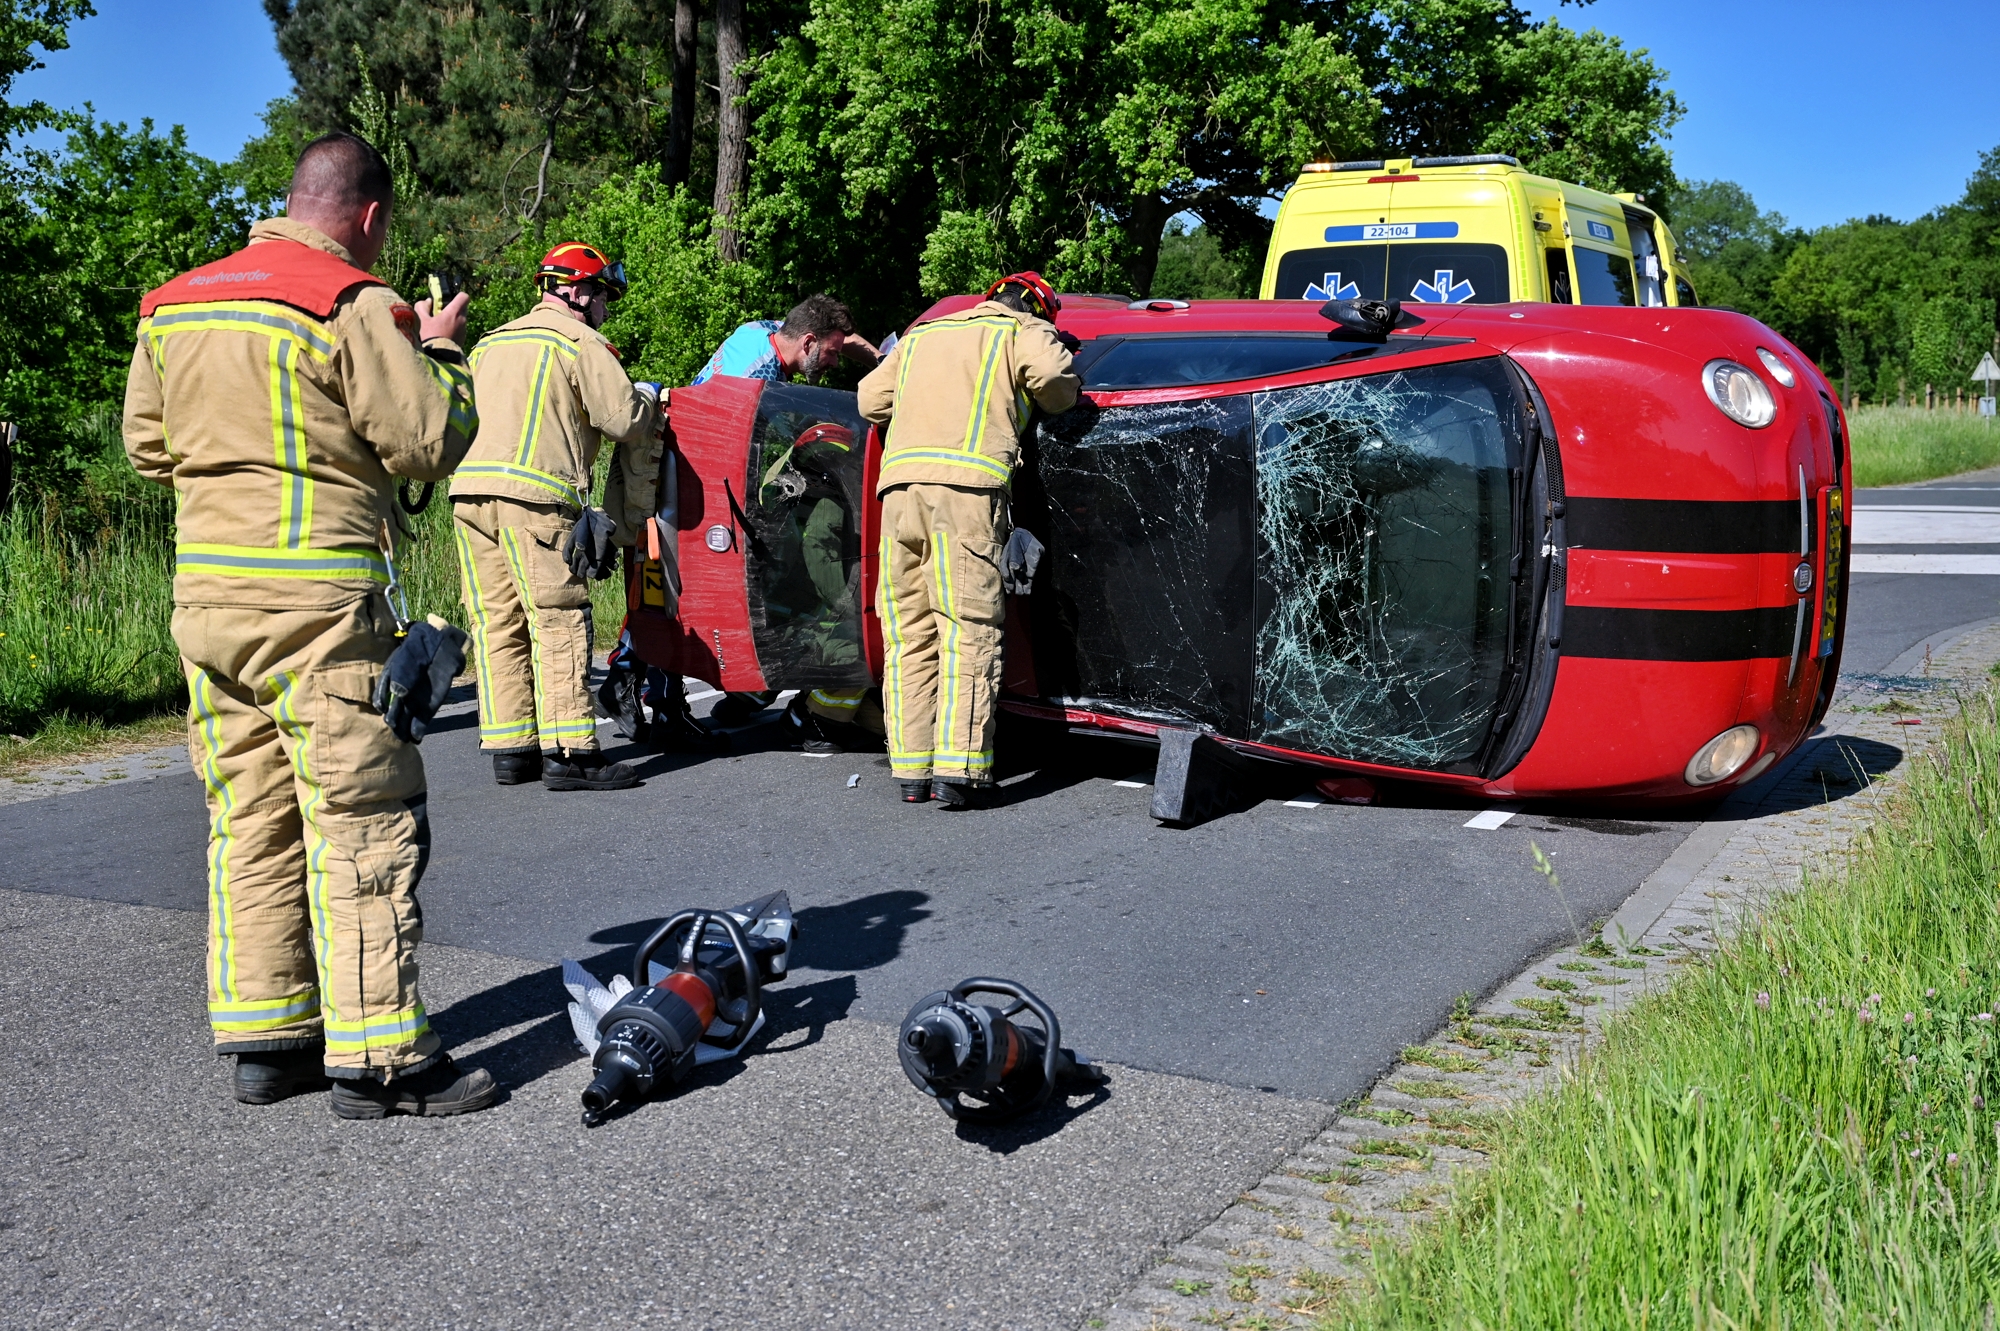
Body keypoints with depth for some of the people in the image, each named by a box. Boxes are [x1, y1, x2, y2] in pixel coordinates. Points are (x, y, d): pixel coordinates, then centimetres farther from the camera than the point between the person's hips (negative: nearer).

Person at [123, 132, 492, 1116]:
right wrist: (436, 355, 6)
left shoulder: (175, 305, 14)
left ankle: (262, 1038, 19)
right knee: (361, 826, -3)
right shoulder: (352, 306, -10)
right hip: (317, 597, -8)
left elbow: (146, 442, 20)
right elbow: (429, 444, -9)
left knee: (249, 821, 13)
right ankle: (377, 1056, -1)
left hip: (204, 591, 8)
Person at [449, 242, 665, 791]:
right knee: (559, 622, -7)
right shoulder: (581, 344, 2)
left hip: (468, 489, 7)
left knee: (497, 623, 9)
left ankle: (509, 748, 10)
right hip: (533, 495, -7)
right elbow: (625, 420, -4)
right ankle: (568, 753, -11)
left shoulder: (490, 343, 26)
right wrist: (647, 396, 18)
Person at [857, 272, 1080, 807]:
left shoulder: (921, 335, 31)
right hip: (966, 486, -5)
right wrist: (1054, 401, 16)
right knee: (969, 632, -8)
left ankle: (911, 770, 6)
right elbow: (1055, 379, -5)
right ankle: (957, 771, -15)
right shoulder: (1025, 331, 15)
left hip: (899, 485, 5)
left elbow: (871, 398, 27)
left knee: (908, 636, 8)